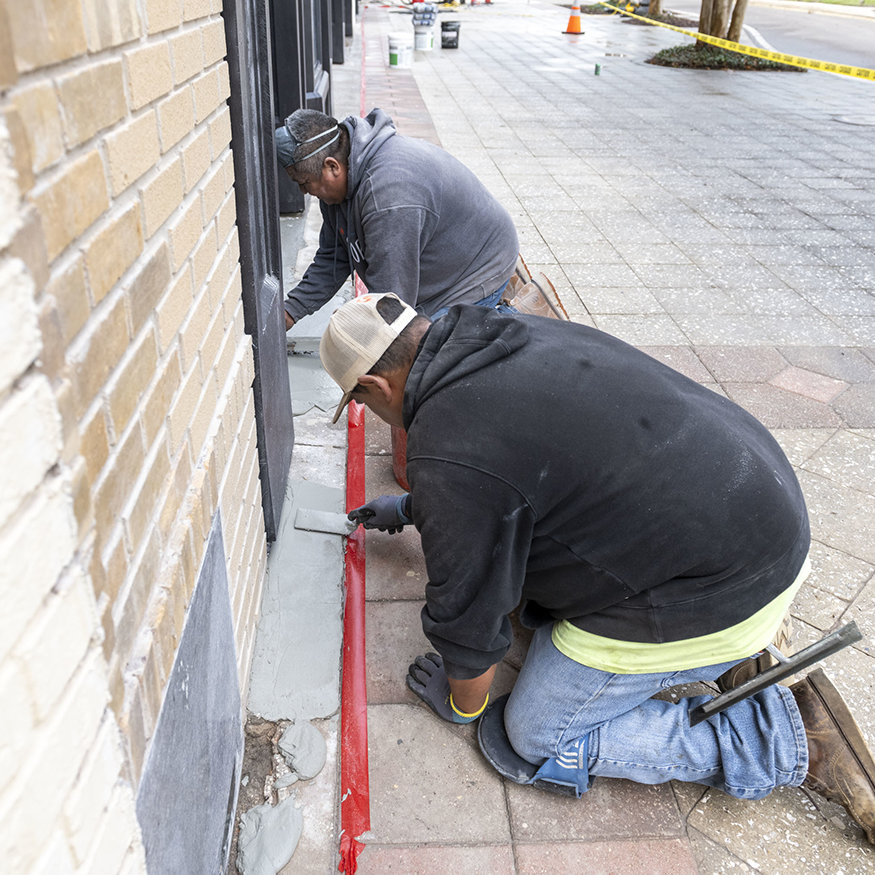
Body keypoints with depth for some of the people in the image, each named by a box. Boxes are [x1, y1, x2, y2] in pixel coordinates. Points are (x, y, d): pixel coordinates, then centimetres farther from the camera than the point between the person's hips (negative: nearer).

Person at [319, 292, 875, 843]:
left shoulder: (448, 454, -23)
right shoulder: (514, 337, 5)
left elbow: (469, 615, -10)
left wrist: (462, 704, 11)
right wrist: (411, 509, 38)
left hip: (713, 596, -9)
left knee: (533, 740, 3)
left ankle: (785, 741, 4)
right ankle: (732, 650, 18)